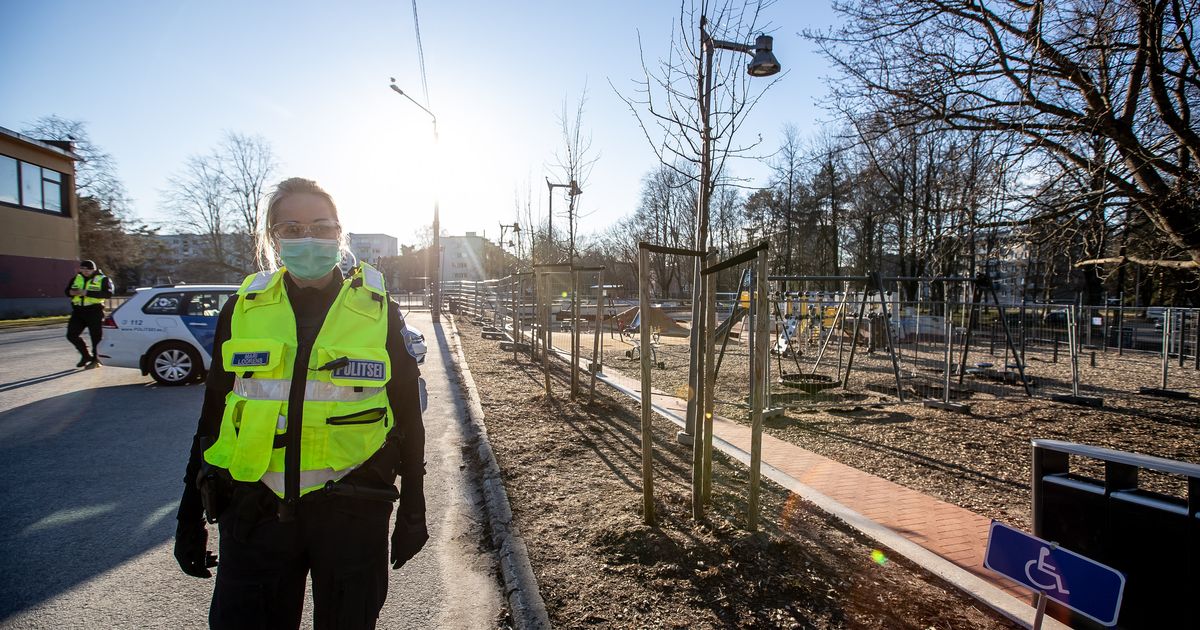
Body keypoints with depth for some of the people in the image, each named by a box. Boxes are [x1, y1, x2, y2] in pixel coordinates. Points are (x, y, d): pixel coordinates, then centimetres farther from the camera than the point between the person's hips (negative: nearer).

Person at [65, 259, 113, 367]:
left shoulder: (102, 279, -4)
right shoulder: (76, 278, 13)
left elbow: (108, 293, -18)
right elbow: (67, 291, 18)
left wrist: (87, 293, -23)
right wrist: (72, 292, -6)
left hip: (94, 311, -6)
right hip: (78, 311, 6)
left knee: (96, 336, 0)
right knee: (71, 335, 4)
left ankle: (95, 359, 13)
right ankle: (86, 355, 21)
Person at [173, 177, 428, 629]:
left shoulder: (379, 312, -4)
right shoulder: (243, 310, 2)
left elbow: (408, 418, 0)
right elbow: (212, 420, 10)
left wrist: (412, 513, 2)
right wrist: (191, 517, 11)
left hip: (353, 513, -1)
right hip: (255, 510, 2)